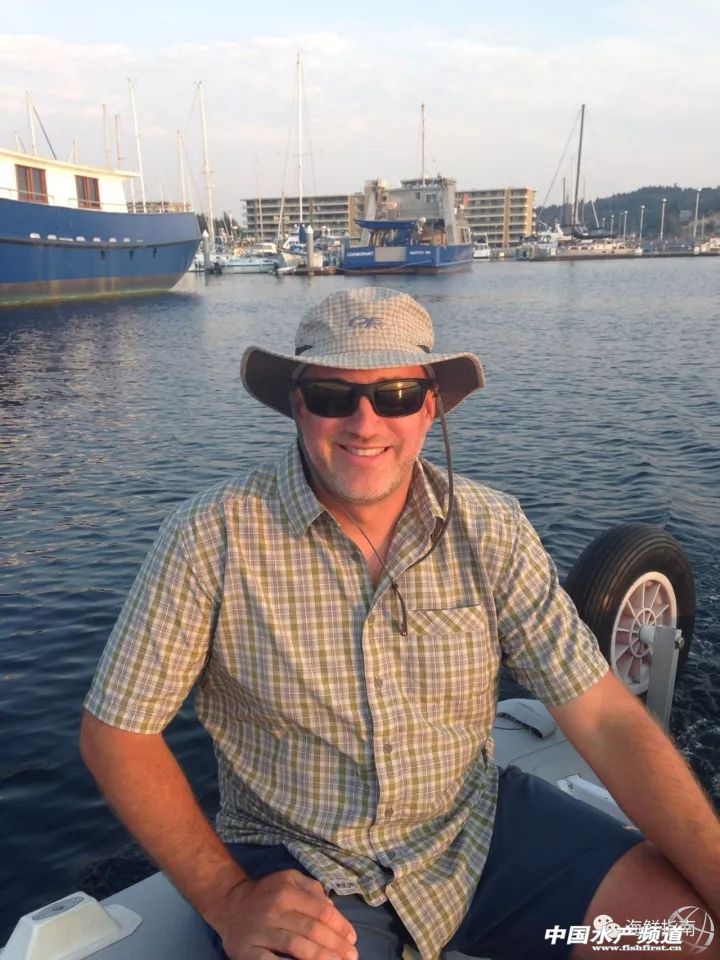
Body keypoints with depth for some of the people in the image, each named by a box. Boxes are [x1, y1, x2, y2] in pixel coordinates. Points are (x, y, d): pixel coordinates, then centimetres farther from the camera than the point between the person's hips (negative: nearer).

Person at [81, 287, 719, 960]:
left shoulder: (490, 531, -9)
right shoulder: (210, 539, -17)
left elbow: (606, 719, -9)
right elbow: (116, 732, -9)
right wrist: (229, 900, -17)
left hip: (478, 824, 3)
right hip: (303, 864, -1)